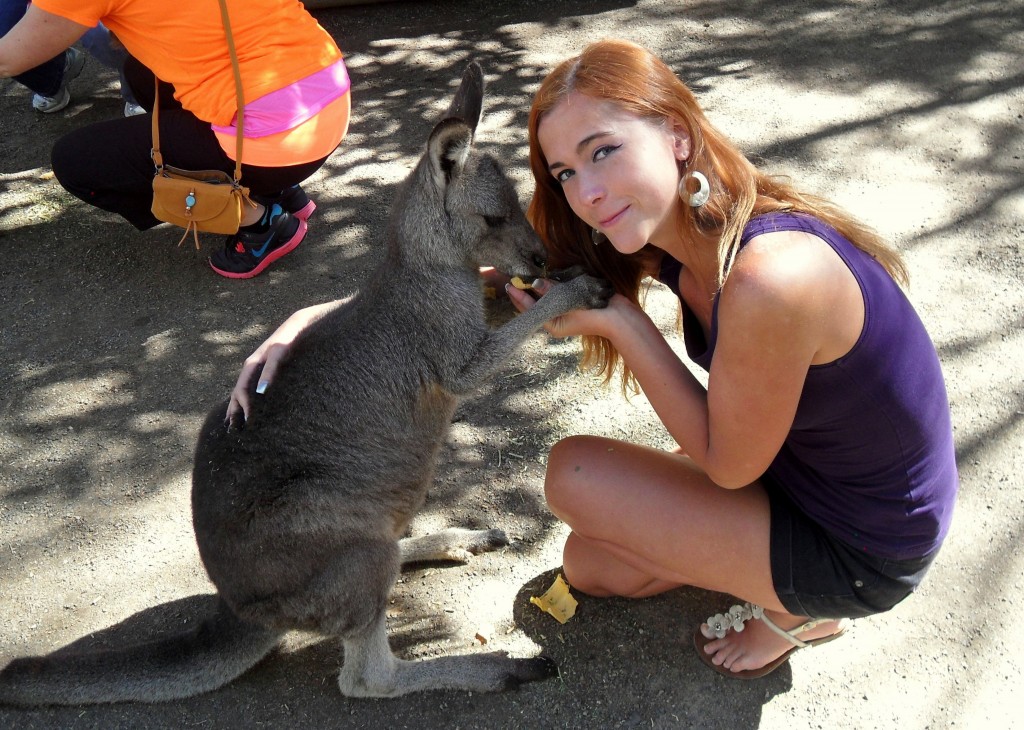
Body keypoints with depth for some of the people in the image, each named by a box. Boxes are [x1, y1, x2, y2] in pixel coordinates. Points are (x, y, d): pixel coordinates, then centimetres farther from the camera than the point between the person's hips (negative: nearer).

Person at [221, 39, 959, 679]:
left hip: (861, 550, -8)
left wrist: (618, 321, -25)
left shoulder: (772, 277, -36)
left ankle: (799, 610, 7)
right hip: (795, 462, 8)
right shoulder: (661, 223, -10)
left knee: (575, 475, -9)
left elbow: (725, 465, -21)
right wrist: (318, 316, -9)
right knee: (589, 564, 14)